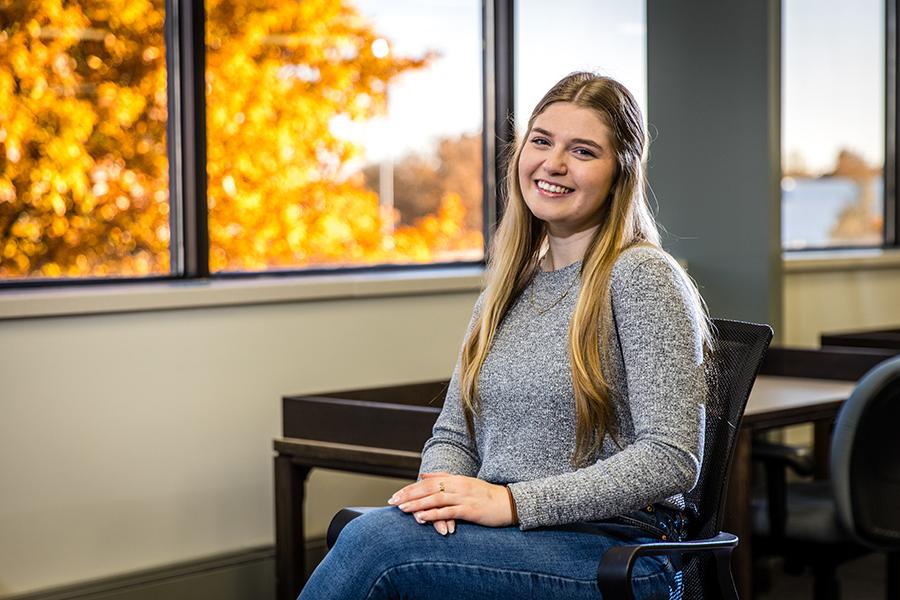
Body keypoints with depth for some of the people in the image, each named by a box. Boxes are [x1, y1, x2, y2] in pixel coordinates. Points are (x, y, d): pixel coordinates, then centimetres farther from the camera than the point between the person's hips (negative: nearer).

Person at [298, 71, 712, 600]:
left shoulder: (640, 277, -6)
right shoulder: (507, 287, 16)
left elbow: (671, 459, -14)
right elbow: (455, 433, 18)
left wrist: (512, 502, -18)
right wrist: (442, 488, -8)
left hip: (618, 558, -5)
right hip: (505, 544, 5)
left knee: (375, 541, -27)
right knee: (366, 533, -27)